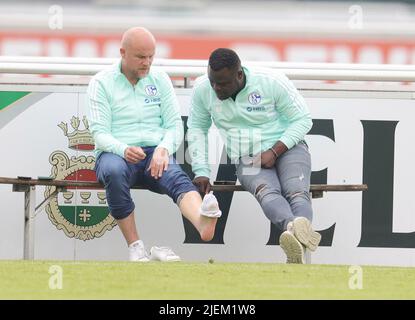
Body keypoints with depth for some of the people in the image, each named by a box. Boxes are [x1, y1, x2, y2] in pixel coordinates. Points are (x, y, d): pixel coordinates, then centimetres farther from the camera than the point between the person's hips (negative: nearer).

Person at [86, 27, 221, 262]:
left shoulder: (160, 80, 15)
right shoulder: (102, 83, 6)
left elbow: (175, 125, 10)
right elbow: (100, 132, -3)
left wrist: (163, 150, -13)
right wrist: (124, 150, -25)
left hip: (155, 153, 2)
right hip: (116, 153, -2)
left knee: (178, 178, -33)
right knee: (114, 172, -39)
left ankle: (204, 222, -66)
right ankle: (135, 247, -34)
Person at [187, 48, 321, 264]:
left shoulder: (272, 82, -10)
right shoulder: (202, 90, -2)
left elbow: (302, 120, -4)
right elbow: (197, 129, 11)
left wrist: (274, 151, -16)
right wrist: (200, 171, 0)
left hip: (287, 147, 0)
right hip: (247, 160, 0)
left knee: (296, 191, -33)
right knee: (267, 192, -35)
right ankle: (293, 228, -70)